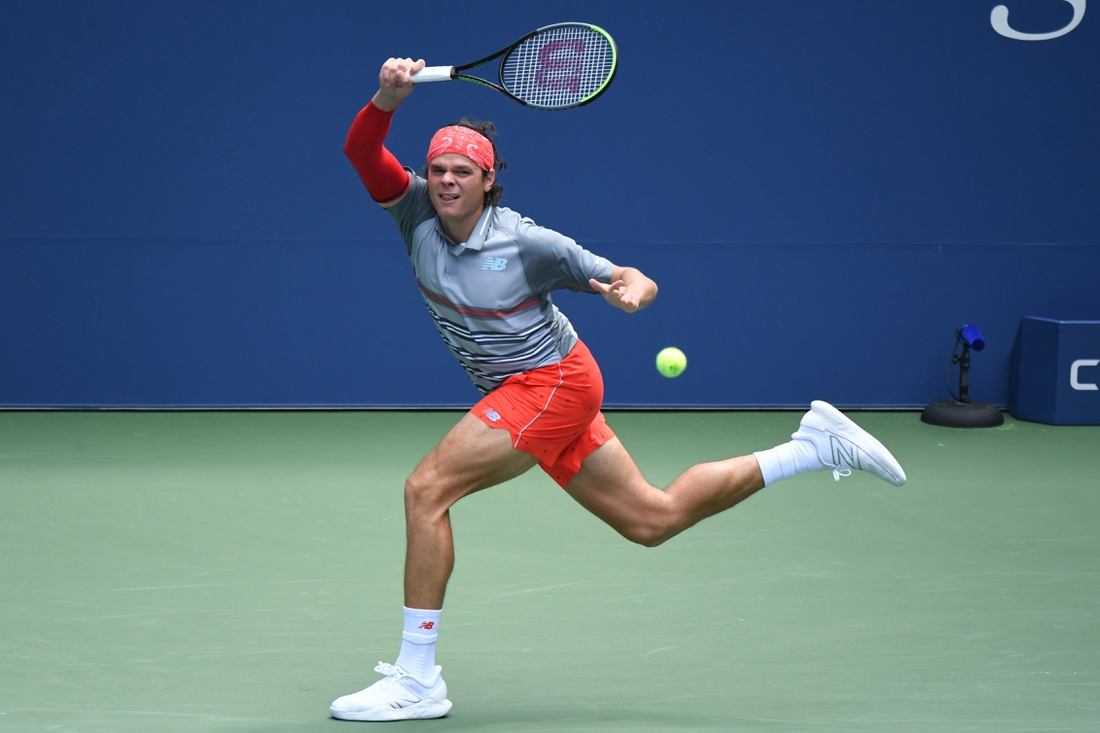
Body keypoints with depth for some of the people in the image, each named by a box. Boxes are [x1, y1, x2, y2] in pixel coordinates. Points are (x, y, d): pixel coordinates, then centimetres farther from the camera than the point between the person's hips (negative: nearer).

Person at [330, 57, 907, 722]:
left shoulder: (525, 243, -15)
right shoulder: (418, 212, -1)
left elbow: (638, 281, -12)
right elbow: (362, 151, -12)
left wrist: (632, 291, -36)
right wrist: (389, 97, -31)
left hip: (552, 383, -7)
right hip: (528, 394, 7)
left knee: (426, 489, -18)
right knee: (652, 519, 12)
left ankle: (417, 680, -13)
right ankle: (817, 447, 23)